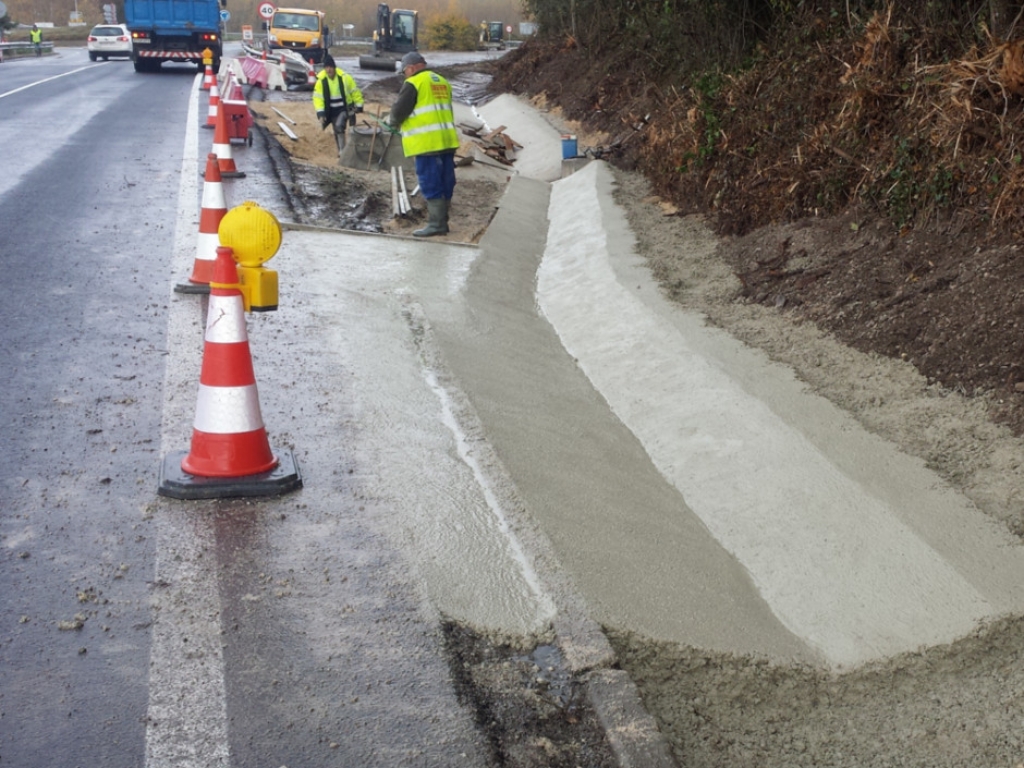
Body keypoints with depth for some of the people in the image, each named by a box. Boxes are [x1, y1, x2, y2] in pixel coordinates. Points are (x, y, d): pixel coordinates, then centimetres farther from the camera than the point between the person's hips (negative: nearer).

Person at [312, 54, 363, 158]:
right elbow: (318, 98, -13)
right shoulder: (321, 81, -11)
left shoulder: (344, 77, -14)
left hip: (345, 108, -3)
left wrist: (359, 106, 1)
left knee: (339, 126, -25)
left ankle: (342, 150, -19)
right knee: (337, 131, 12)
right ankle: (341, 151, 31)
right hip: (332, 110, 3)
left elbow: (355, 92, -3)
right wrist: (321, 114, -21)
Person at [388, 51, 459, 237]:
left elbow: (399, 111, -8)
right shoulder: (442, 82, 18)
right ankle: (441, 221, 16)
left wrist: (392, 121, 14)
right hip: (447, 139, 8)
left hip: (427, 143, -8)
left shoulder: (413, 83, -7)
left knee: (430, 183, -5)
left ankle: (436, 224, -6)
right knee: (445, 182, 10)